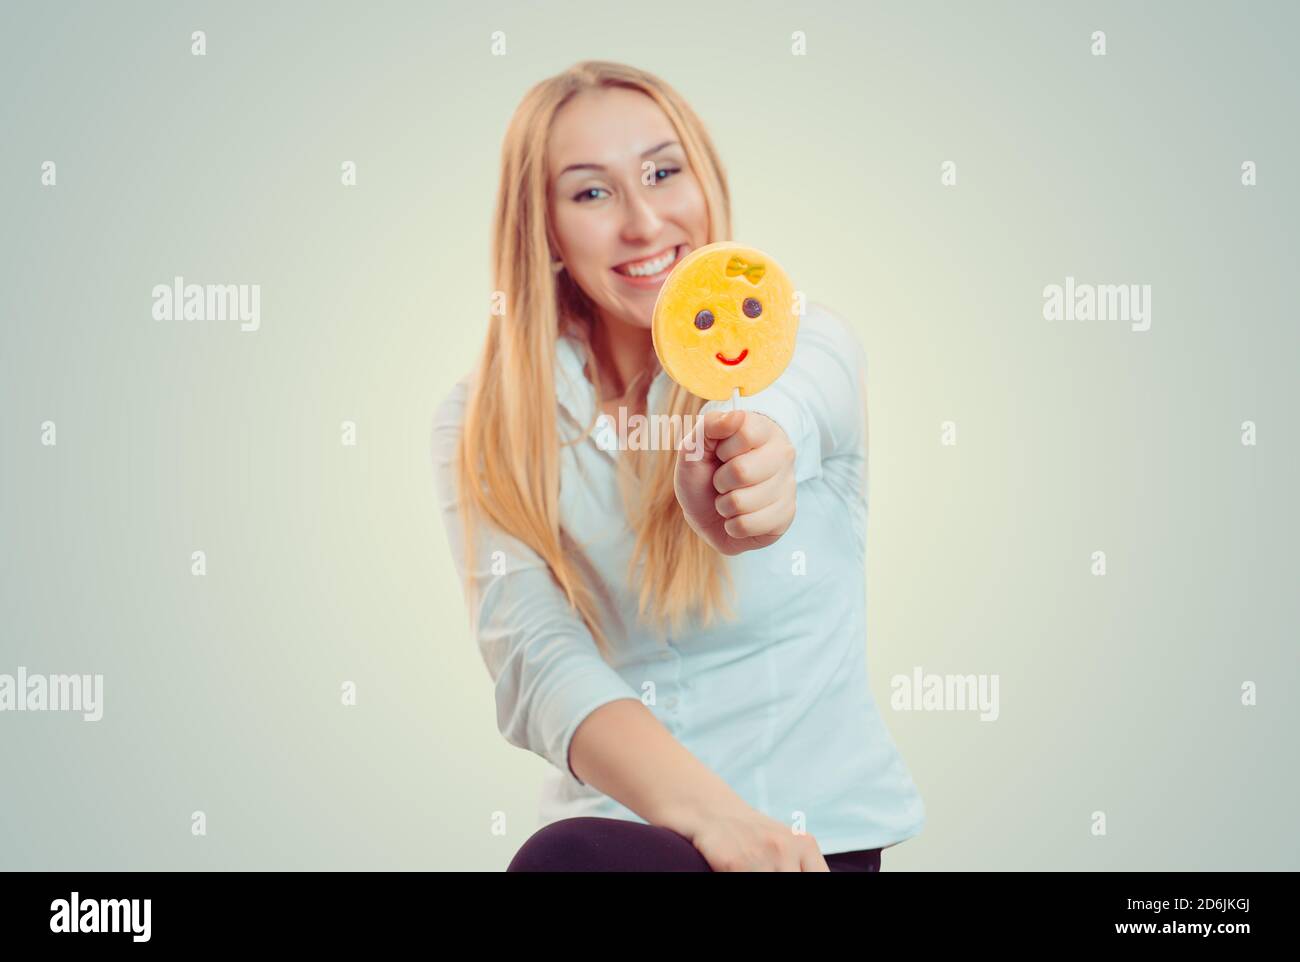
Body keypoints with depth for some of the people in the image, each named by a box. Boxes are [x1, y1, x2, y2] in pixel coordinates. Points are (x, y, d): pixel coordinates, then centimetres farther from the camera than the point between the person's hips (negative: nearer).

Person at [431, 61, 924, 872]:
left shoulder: (808, 347, -4)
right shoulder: (484, 424, 1)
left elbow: (766, 414, -28)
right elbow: (534, 656, -14)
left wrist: (737, 467, -52)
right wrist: (709, 809, -30)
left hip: (819, 829, -3)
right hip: (624, 820, 4)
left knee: (569, 857, -28)